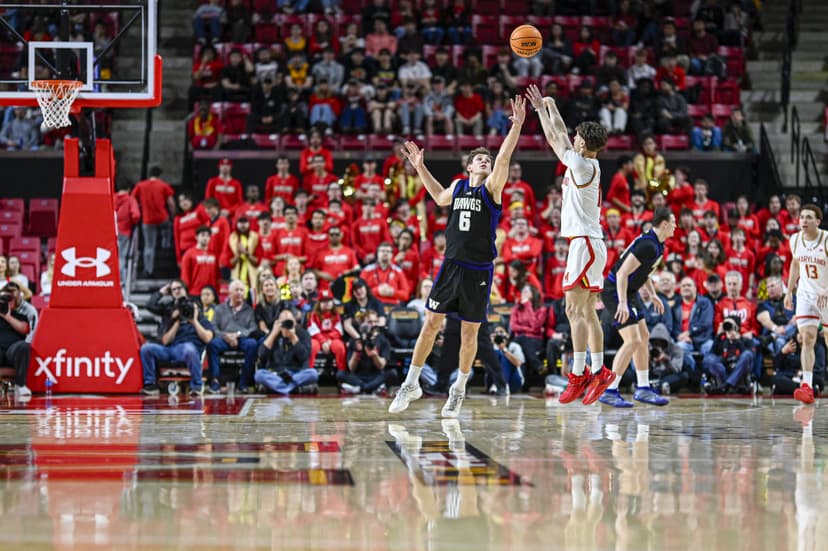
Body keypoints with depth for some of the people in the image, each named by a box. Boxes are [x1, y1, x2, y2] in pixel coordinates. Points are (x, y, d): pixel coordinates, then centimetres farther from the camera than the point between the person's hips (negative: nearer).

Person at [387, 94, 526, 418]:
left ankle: (458, 390, 18)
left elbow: (504, 158, -17)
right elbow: (440, 197, 34)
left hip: (479, 272, -3)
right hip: (451, 266, 3)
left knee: (469, 333, 4)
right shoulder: (458, 186, 11)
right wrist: (420, 167, 31)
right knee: (430, 325, 1)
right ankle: (411, 384, 11)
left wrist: (517, 126, -29)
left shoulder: (492, 187, -1)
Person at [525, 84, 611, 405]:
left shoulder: (583, 165, -11)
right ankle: (599, 372, 8)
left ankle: (579, 375, -15)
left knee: (575, 310, -12)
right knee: (587, 311, 9)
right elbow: (555, 140, 25)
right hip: (588, 243, 10)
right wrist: (541, 109, 28)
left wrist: (550, 105, 10)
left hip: (585, 243, -10)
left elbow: (558, 136, -3)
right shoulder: (585, 166, 14)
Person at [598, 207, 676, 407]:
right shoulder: (648, 246, -24)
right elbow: (622, 273, -28)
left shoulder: (656, 245, 8)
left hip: (629, 292, 11)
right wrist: (622, 303, -33)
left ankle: (643, 388, 22)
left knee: (644, 337, 14)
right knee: (633, 341, -16)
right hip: (615, 292, -11)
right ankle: (609, 391, -13)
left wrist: (653, 295, 24)